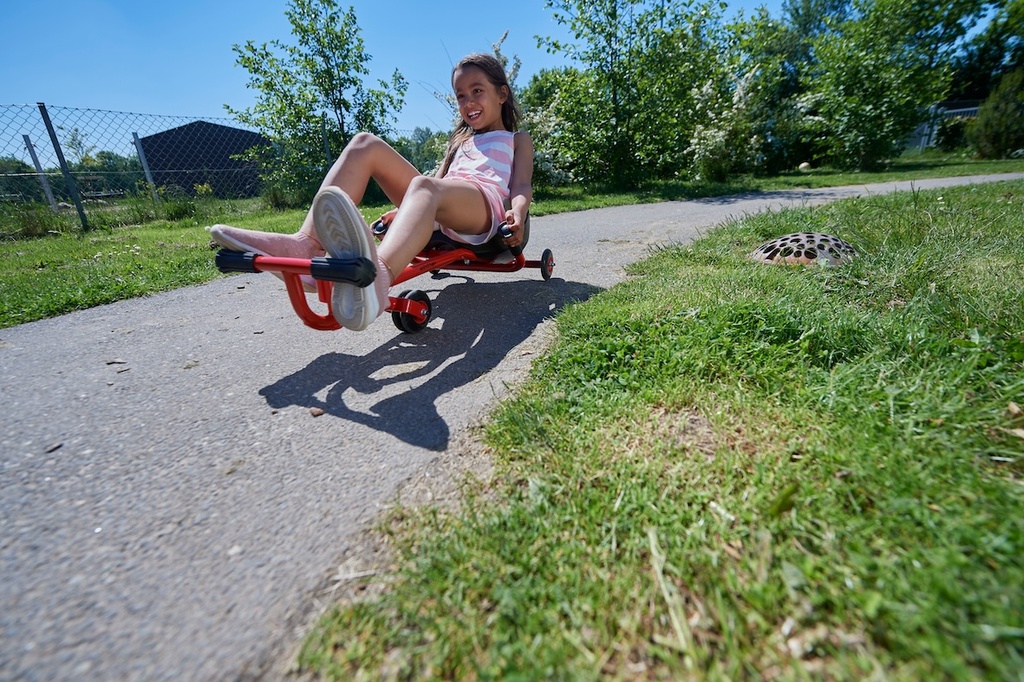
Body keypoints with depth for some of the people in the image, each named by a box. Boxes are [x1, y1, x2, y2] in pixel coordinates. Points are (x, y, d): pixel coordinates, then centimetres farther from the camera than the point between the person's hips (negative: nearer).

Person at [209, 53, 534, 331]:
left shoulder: (518, 139, 26)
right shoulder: (460, 141, 39)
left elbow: (522, 185, 6)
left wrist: (517, 212, -16)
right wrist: (406, 209, 15)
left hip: (487, 206, -4)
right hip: (438, 215, 5)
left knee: (425, 185, -38)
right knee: (365, 144, -11)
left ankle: (376, 277, -69)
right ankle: (307, 244, -30)